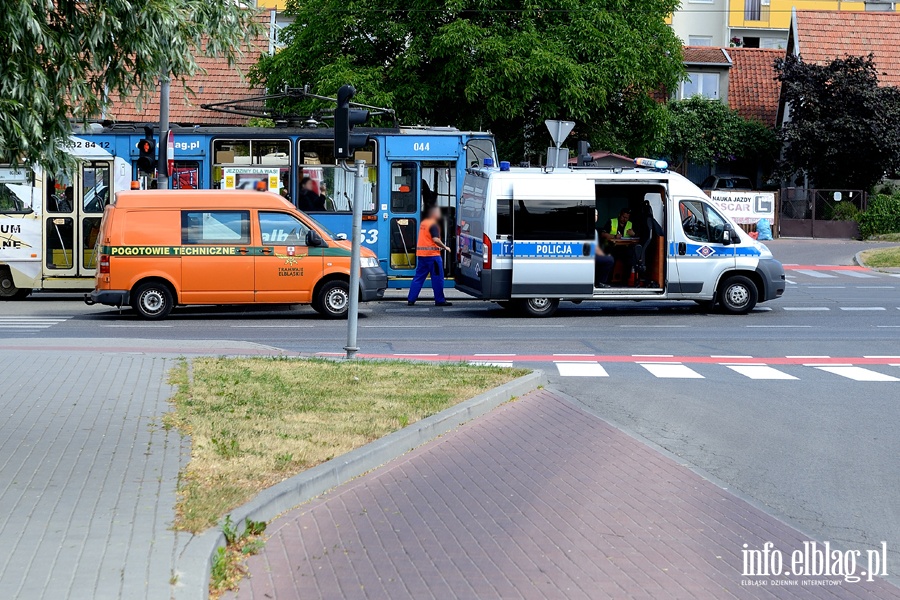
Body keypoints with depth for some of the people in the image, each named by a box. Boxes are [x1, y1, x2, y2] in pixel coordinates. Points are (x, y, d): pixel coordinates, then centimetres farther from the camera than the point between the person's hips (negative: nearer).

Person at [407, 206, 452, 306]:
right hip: (432, 254, -8)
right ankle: (440, 300, 2)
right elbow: (435, 239, -21)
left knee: (418, 278, 9)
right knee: (437, 278, -1)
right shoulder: (434, 225, -11)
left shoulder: (423, 223, 16)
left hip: (421, 254, 8)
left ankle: (411, 300, 5)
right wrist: (445, 247, -9)